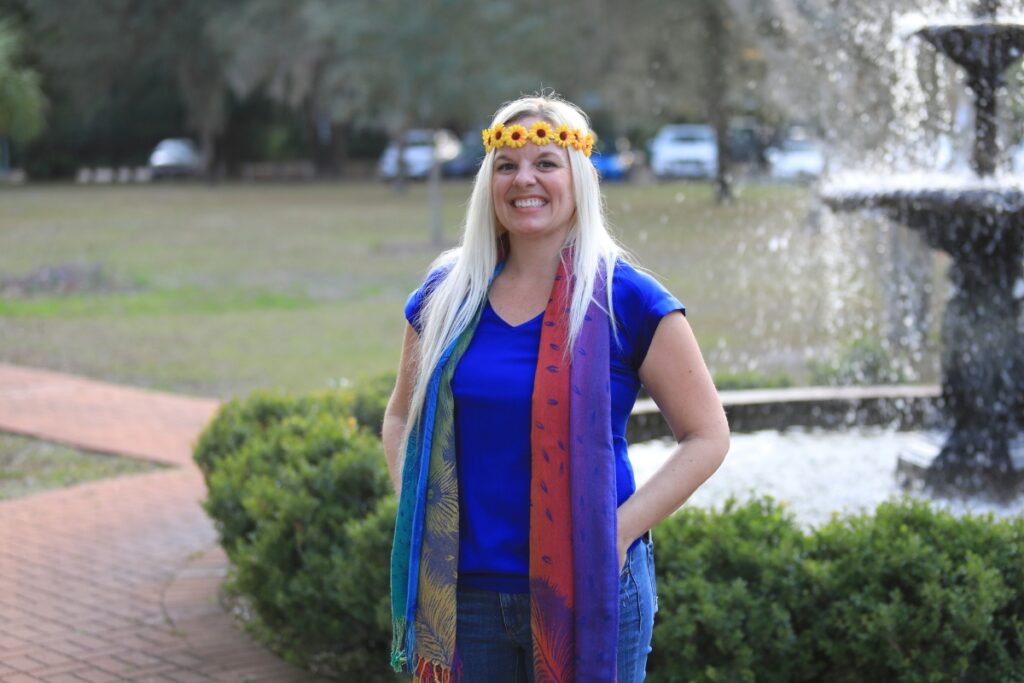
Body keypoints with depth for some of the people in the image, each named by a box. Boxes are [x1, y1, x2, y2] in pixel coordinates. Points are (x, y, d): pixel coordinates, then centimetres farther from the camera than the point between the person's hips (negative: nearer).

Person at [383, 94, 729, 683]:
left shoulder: (626, 299, -4)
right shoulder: (444, 298, 6)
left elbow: (707, 435, -2)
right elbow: (403, 417, 19)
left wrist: (621, 528, -12)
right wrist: (414, 512, 3)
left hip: (586, 590, -3)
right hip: (462, 590, 3)